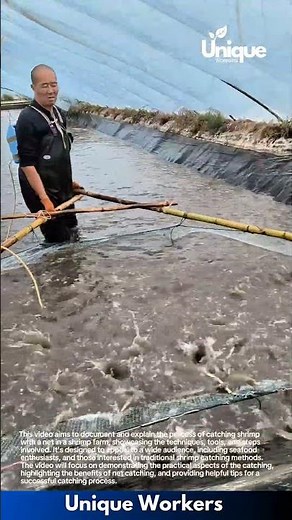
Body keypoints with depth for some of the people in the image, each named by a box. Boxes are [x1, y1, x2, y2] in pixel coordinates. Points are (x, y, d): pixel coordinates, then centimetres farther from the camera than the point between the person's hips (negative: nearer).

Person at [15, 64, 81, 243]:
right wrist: (45, 199, -28)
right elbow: (27, 164, -22)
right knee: (59, 240, -3)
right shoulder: (28, 119, -18)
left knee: (73, 234, 18)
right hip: (41, 191, -8)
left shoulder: (60, 114, 7)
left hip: (63, 190, 8)